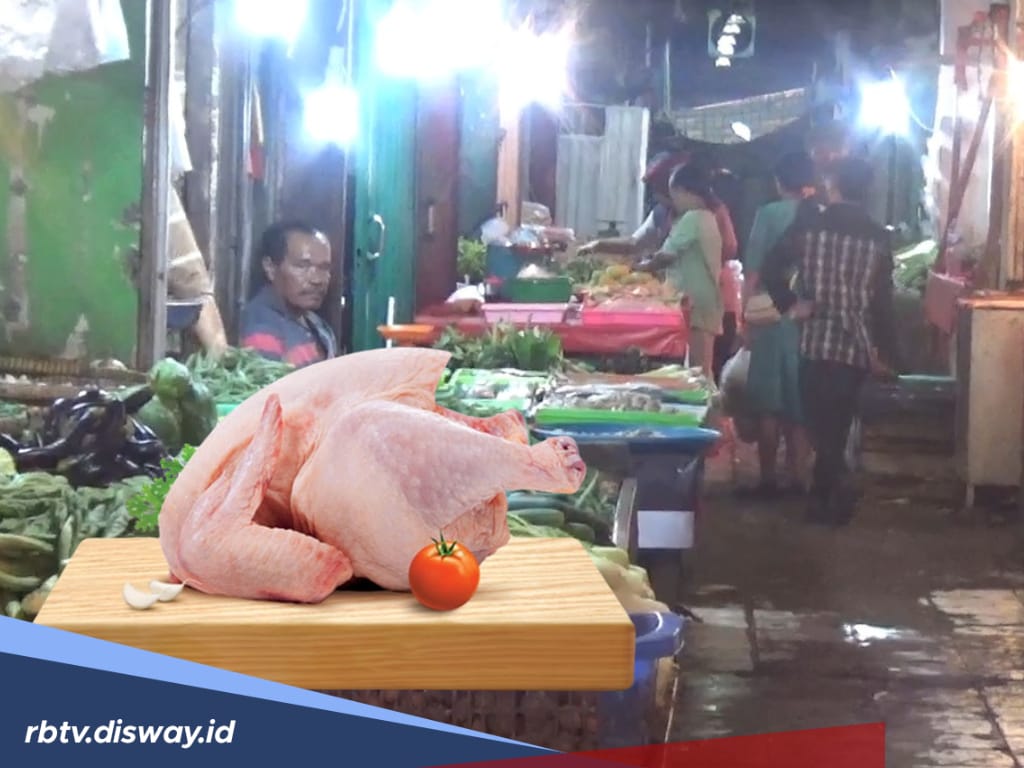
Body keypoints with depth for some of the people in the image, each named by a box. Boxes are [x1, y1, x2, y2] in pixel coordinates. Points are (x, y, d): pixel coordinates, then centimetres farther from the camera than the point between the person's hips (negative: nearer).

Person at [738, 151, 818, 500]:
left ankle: (768, 481, 5)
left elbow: (752, 274, -7)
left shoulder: (768, 214, -6)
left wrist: (746, 320, 0)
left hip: (773, 319, -3)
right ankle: (797, 479, 11)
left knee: (768, 405, 4)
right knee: (801, 404, 9)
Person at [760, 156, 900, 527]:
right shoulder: (878, 237, -1)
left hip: (817, 340, -2)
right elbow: (883, 300, -1)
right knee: (837, 425, 13)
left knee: (823, 426, 4)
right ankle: (822, 498, 21)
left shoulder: (808, 225, -6)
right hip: (857, 345, 2)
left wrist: (790, 305, 1)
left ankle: (839, 485, -15)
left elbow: (770, 270, -10)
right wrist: (886, 353, 5)